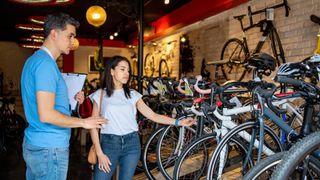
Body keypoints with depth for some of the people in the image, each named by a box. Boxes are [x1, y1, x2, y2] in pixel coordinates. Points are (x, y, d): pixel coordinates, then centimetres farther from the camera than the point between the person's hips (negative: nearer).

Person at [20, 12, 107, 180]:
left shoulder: (34, 59, 12)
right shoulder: (45, 63, -19)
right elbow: (46, 115, -26)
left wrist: (70, 100, 7)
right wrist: (84, 122, -15)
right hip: (50, 148, -10)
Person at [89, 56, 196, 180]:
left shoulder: (133, 95, 6)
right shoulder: (100, 94, 1)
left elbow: (153, 115, 3)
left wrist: (179, 122, -5)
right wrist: (100, 153, -7)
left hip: (131, 144, 2)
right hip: (109, 144, -1)